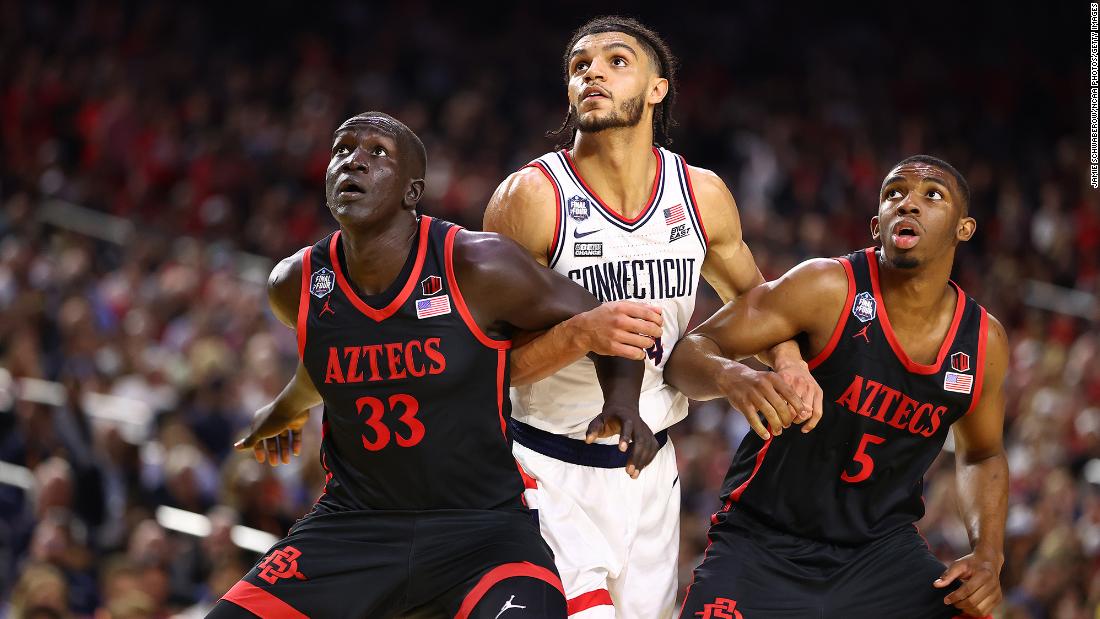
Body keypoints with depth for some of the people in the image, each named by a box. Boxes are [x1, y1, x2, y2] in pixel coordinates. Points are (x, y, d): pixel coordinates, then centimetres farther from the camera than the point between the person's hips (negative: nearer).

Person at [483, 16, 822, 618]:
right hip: (550, 473, -5)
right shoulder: (532, 196, -15)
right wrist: (579, 335, -32)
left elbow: (752, 296, 19)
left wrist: (787, 363, -1)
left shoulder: (701, 194, -1)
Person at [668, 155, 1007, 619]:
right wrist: (734, 378, -39)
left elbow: (981, 454, 17)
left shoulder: (984, 343, -2)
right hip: (765, 544, -4)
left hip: (882, 549, 4)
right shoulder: (828, 289, -15)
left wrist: (988, 554, 0)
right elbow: (689, 352, -15)